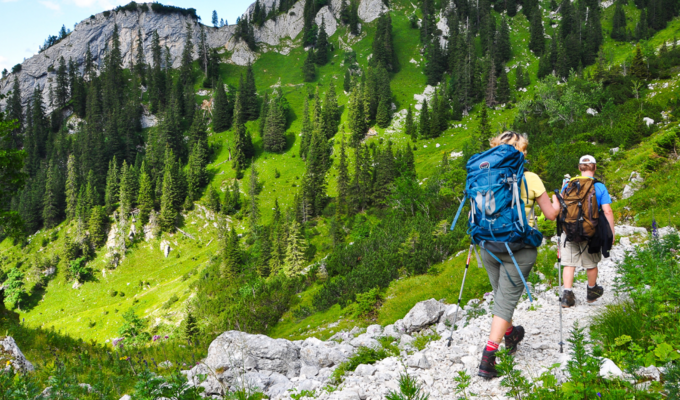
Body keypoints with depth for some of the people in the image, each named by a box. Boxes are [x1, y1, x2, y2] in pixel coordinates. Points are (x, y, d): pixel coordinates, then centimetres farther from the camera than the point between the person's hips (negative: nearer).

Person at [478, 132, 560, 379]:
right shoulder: (531, 179, -6)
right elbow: (551, 215, 1)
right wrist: (557, 203, 22)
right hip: (518, 248, -4)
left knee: (501, 295, 23)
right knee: (506, 301, -1)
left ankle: (510, 335, 46)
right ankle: (487, 358, -9)